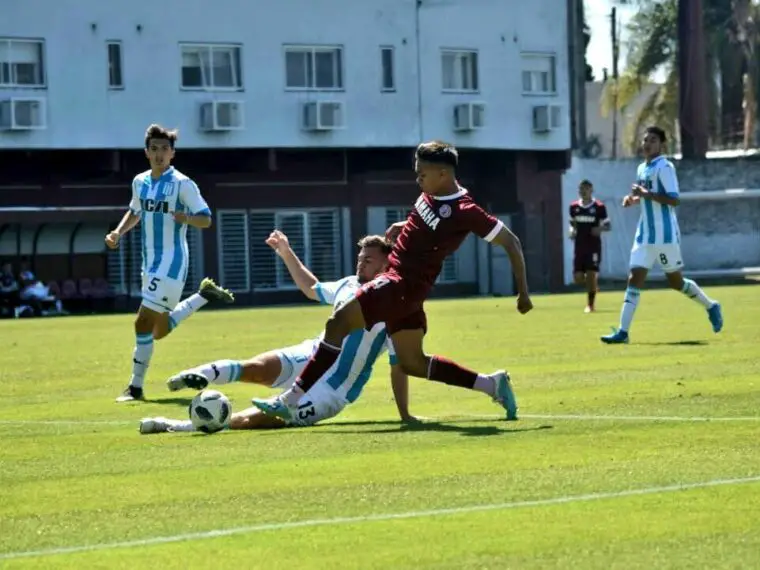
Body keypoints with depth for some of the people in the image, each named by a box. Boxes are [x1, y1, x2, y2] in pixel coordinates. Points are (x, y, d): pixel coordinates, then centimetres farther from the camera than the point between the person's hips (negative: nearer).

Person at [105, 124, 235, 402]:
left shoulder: (182, 184, -12)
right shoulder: (140, 182, 8)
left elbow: (206, 219, -12)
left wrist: (187, 218, -33)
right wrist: (118, 232, 9)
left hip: (171, 262, -8)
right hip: (150, 262, 8)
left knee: (144, 323, -15)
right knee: (159, 330, 18)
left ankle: (136, 387, -6)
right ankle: (205, 293, 34)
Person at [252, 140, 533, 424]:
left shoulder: (465, 211, -17)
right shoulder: (432, 194, 7)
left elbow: (511, 242, -11)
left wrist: (523, 293, -11)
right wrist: (402, 227, 11)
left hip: (404, 283, -10)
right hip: (399, 279, 10)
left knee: (339, 322, -17)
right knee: (413, 362, 15)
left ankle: (292, 400, -17)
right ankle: (492, 384, 20)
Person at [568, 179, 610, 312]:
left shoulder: (599, 207, -5)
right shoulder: (574, 207, 6)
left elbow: (608, 226, 0)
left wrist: (600, 228, -22)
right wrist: (572, 231, -2)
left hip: (594, 246, -4)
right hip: (579, 246, 4)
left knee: (591, 274, -8)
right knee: (578, 278, 0)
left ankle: (590, 304, 1)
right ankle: (594, 285, 32)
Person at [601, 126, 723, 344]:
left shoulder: (664, 167, -12)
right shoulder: (642, 168, 13)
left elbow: (674, 200, -21)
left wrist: (646, 194, -25)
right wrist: (633, 199, 8)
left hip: (665, 235, -7)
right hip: (645, 236, 7)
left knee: (676, 281, 5)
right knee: (634, 279, -4)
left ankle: (711, 307, 29)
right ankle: (622, 331, -9)